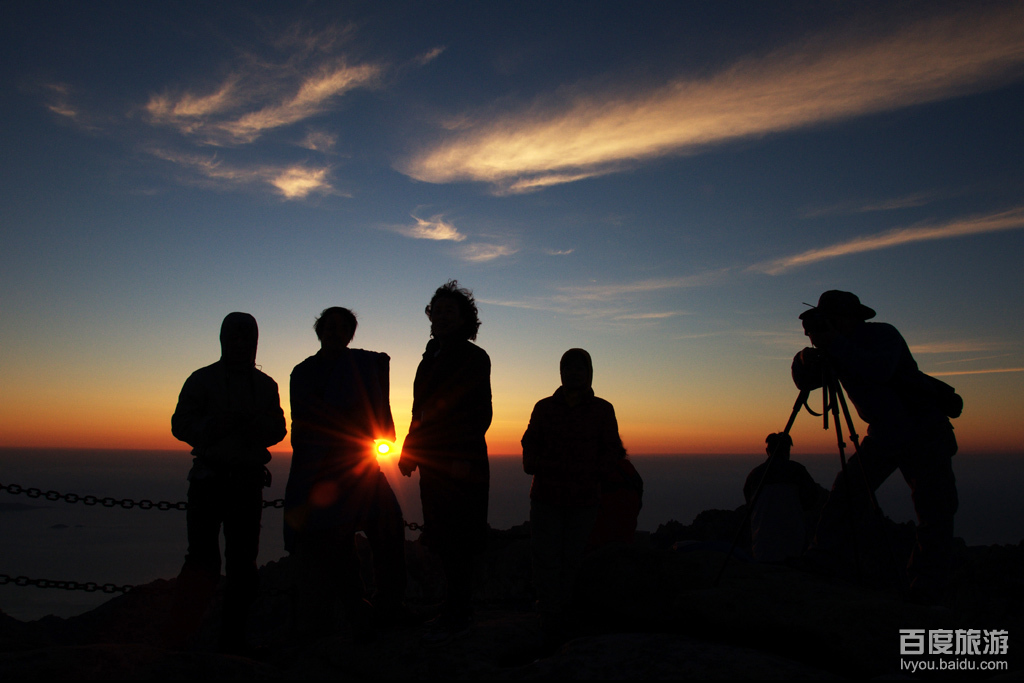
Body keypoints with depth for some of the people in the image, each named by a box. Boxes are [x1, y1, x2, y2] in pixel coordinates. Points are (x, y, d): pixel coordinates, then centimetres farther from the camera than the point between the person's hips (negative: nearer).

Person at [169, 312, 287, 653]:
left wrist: (258, 426, -11)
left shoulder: (265, 385, 15)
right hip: (209, 480, -3)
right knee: (203, 557, -11)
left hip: (248, 481, 3)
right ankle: (178, 636, -2)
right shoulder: (202, 379, 6)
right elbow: (181, 425, 0)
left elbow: (278, 429, 11)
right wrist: (217, 424, -17)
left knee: (243, 561, 7)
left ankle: (233, 637, 17)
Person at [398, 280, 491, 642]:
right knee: (444, 540, 12)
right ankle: (461, 608, 23)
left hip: (461, 461, -8)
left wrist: (464, 457, -19)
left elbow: (481, 412, -11)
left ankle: (454, 615, 5)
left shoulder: (474, 357, -4)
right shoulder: (431, 358, 18)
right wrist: (409, 450, 12)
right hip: (433, 460, 8)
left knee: (455, 540, -5)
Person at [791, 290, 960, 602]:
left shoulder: (883, 335, -19)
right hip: (883, 434, 6)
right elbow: (805, 382, -1)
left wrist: (836, 345, -39)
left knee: (934, 507, -10)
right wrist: (806, 360, -22)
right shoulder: (839, 350, 0)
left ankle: (926, 588, -1)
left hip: (925, 431, -6)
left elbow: (879, 370, -38)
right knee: (846, 493, -2)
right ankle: (817, 562, 5)